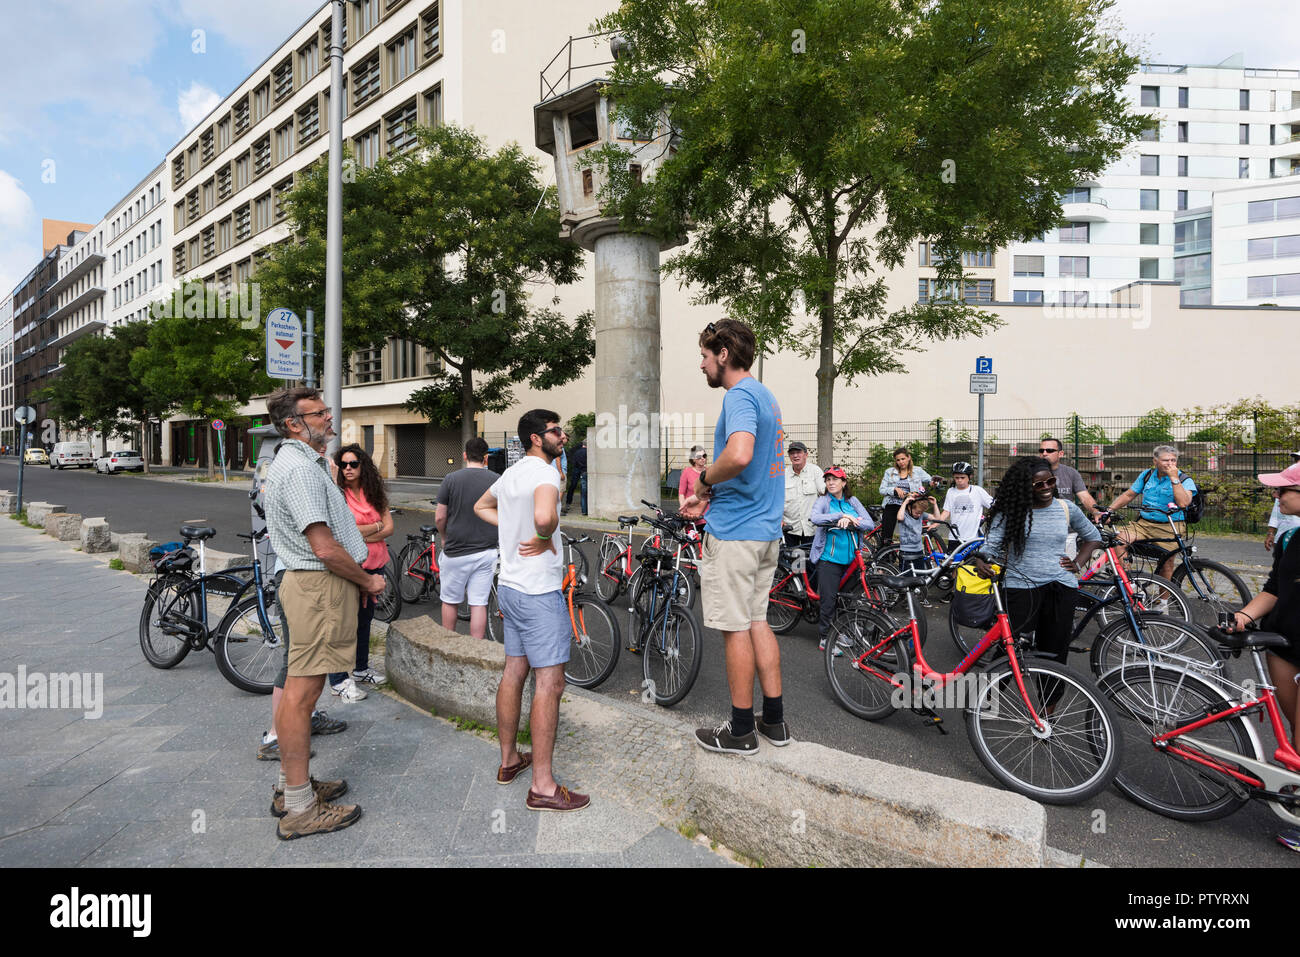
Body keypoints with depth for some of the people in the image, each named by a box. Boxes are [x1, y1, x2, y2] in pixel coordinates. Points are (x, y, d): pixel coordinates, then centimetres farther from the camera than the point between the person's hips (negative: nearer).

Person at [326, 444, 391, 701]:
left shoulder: (374, 493, 7)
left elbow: (389, 528, 1)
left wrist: (361, 536, -13)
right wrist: (374, 527, -9)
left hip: (374, 564, 6)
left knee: (365, 617, 17)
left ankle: (361, 669, 33)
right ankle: (338, 681, 10)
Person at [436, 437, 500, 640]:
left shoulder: (451, 479, -7)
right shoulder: (497, 480, -2)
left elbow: (439, 518, -5)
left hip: (456, 552, -1)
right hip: (487, 551, 2)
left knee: (450, 602, 16)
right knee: (479, 604, 6)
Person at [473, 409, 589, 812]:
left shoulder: (511, 472, 12)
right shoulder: (544, 471, -17)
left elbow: (482, 506, 30)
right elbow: (544, 515, -39)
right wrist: (545, 539, -18)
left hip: (510, 587, 10)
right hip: (539, 591, -10)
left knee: (514, 672, 17)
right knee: (549, 682, -4)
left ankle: (508, 760, 31)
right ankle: (543, 786, 2)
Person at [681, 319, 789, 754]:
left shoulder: (739, 396, -15)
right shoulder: (765, 395, 16)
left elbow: (739, 456, -34)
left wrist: (705, 478, -15)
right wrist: (709, 497, 15)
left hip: (734, 532, -9)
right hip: (766, 528, 10)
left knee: (736, 628, 2)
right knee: (757, 620, 16)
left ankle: (741, 731, 15)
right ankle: (774, 720, 26)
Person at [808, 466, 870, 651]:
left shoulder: (853, 502, 12)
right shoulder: (823, 502, 0)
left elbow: (869, 523, 2)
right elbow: (814, 518, -21)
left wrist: (849, 521, -15)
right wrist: (841, 515, -23)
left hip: (851, 557, 4)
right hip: (829, 558, -4)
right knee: (828, 599, -6)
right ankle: (824, 637, 5)